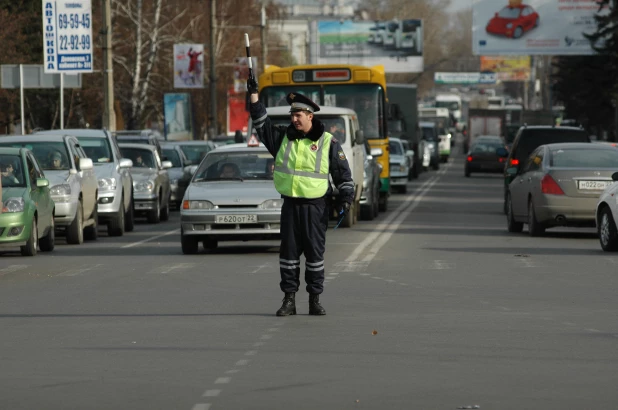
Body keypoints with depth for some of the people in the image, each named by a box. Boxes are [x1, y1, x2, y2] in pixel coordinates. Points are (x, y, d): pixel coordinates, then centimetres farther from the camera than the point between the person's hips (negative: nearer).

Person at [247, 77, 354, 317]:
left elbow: (343, 173, 2)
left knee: (315, 252, 0)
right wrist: (254, 95, -2)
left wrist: (346, 198, -8)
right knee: (289, 252, 2)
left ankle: (315, 300, 7)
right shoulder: (283, 138, 9)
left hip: (315, 207, -3)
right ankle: (289, 300, 7)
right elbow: (262, 124, 5)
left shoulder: (327, 142, -1)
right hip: (290, 205, 3)